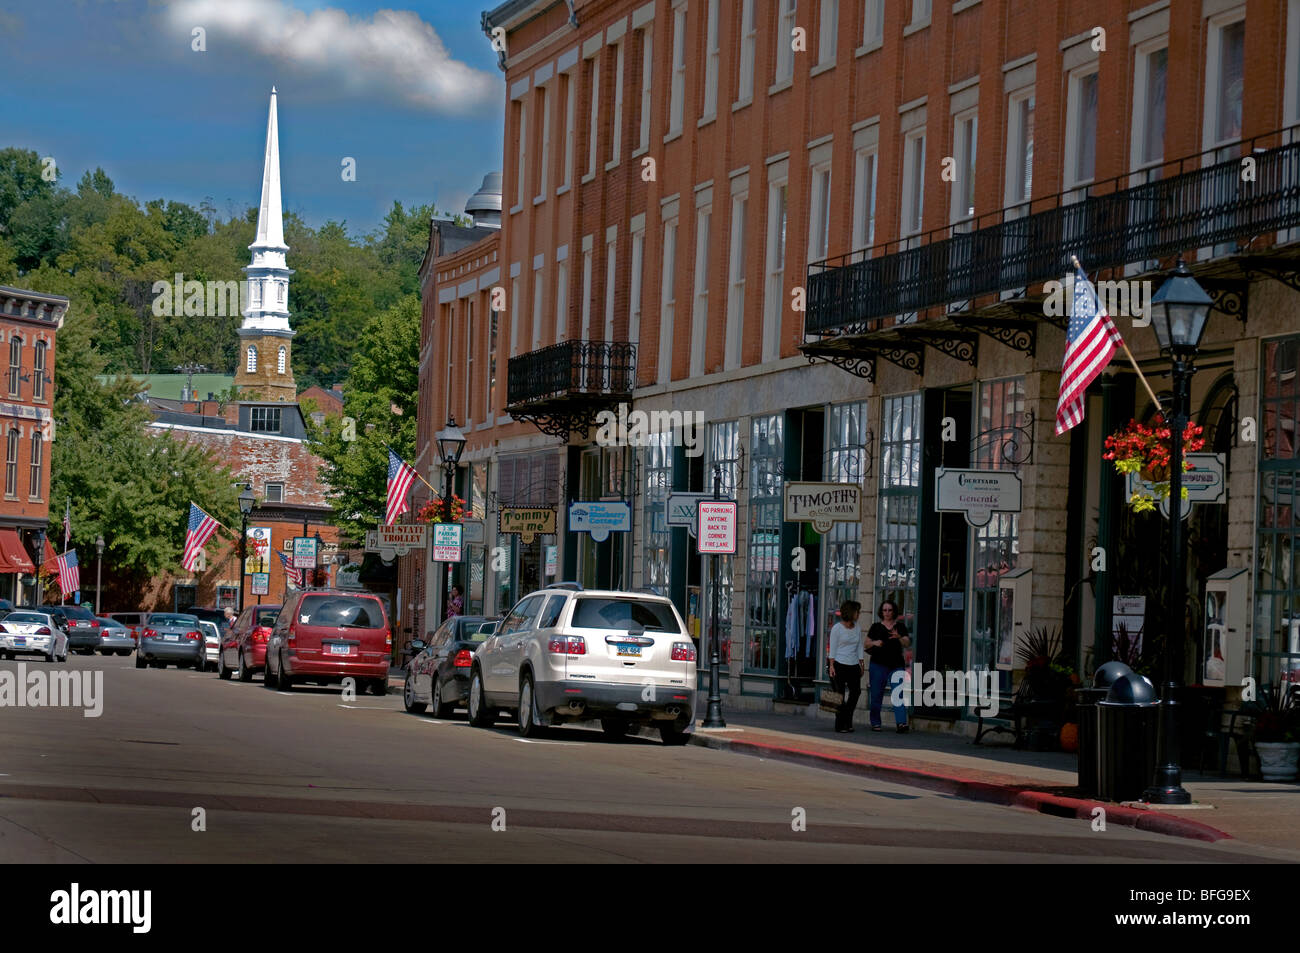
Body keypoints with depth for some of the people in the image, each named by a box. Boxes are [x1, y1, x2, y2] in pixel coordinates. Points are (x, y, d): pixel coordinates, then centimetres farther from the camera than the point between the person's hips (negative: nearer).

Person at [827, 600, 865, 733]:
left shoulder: (857, 628, 10)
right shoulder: (837, 628, -5)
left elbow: (859, 648, 14)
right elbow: (833, 648, -5)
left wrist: (861, 665, 11)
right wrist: (831, 666, -11)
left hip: (853, 666, 5)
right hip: (840, 665, -5)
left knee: (856, 692, 0)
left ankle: (847, 723, 17)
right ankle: (840, 726, 5)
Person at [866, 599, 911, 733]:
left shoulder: (900, 627, 10)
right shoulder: (876, 627, 9)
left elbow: (907, 644, 1)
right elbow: (867, 643, 9)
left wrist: (899, 637, -19)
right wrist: (874, 643, -13)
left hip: (896, 665, 0)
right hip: (878, 664, 0)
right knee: (876, 694, 3)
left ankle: (901, 722, -21)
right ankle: (875, 723, 13)